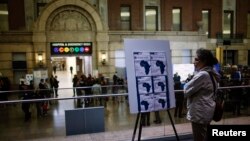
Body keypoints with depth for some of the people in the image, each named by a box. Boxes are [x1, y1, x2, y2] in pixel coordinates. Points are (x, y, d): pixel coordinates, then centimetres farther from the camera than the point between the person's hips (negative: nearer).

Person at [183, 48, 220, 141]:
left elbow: (187, 91, -18)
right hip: (205, 111, 10)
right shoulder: (211, 73, 11)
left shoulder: (202, 75, -21)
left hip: (200, 112, -10)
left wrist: (186, 84, 1)